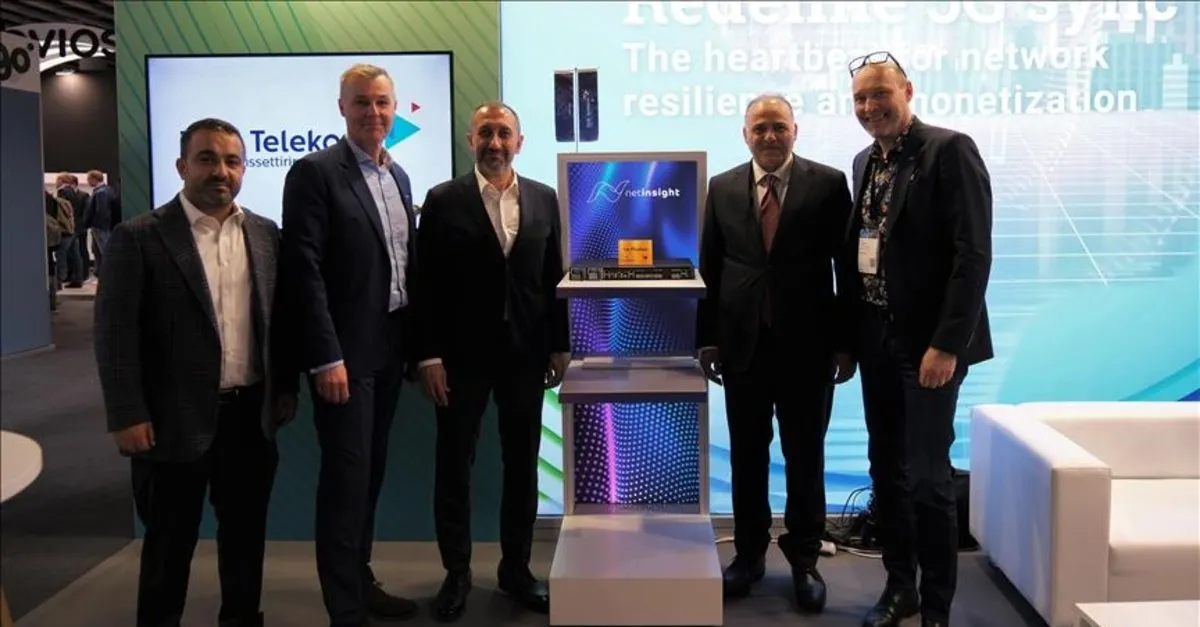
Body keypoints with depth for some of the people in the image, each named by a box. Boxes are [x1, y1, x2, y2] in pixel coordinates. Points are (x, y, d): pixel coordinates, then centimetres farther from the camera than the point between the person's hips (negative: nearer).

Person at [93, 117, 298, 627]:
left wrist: (287, 387, 8)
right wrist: (127, 415, -13)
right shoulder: (138, 237, -7)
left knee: (246, 530, 15)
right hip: (175, 418, -4)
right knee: (170, 540, 10)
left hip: (251, 414, 4)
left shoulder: (265, 235, 6)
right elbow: (116, 333, -10)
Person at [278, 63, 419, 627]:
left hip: (389, 347, 7)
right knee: (346, 477, -2)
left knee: (371, 473, 16)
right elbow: (304, 270, -16)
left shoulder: (397, 175, 13)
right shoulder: (315, 172, -10)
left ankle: (362, 581, 29)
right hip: (345, 352, -7)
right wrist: (326, 356, -20)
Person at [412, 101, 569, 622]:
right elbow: (426, 284, -6)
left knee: (522, 465, 10)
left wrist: (559, 345, 5)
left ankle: (516, 568, 26)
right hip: (462, 355, -2)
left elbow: (553, 277, 7)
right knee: (454, 465, 7)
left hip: (525, 353, 3)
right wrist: (429, 355, -10)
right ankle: (457, 573, 22)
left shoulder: (544, 199, 6)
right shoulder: (443, 201, -3)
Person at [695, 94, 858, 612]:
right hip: (743, 341, 2)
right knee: (747, 455, 11)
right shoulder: (722, 188, 7)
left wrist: (847, 341, -4)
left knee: (805, 457, 8)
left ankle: (804, 560, 23)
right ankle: (750, 553, 26)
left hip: (807, 342, -2)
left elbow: (848, 266, -1)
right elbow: (709, 269, 7)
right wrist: (707, 338, 4)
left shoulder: (827, 183, -1)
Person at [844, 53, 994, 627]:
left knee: (927, 476, -3)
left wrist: (946, 343, -21)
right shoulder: (866, 162, 13)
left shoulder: (950, 150, -10)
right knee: (886, 469, 13)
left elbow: (973, 254, -16)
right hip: (876, 338, 7)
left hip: (928, 341, -7)